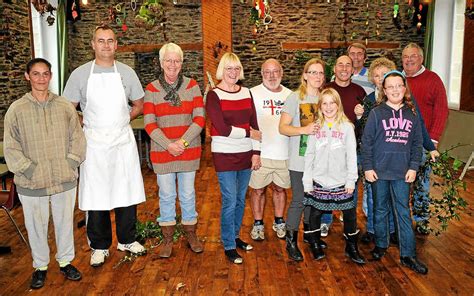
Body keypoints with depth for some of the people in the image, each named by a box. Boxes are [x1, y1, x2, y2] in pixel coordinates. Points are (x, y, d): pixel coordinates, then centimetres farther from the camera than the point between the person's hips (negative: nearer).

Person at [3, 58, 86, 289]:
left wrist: (70, 164, -4)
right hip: (31, 183, -1)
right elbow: (11, 148, -4)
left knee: (65, 222, 15)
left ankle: (65, 261, 35)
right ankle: (40, 266, 33)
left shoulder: (65, 106, -1)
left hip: (65, 180, 1)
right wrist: (32, 171, -10)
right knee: (36, 226, 12)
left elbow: (77, 138, 5)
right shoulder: (16, 109, -5)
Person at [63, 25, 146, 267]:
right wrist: (87, 124, -3)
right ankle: (99, 246, 22)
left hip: (123, 141, 2)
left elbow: (139, 105, 13)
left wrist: (120, 121, 4)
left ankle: (127, 240, 28)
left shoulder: (127, 72, 3)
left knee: (127, 192, 9)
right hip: (94, 144, -1)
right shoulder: (80, 74, -1)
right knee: (95, 195, 5)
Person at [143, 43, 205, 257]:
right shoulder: (151, 89, 0)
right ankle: (167, 238, 24)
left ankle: (191, 234, 29)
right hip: (162, 151, 0)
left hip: (189, 150, 0)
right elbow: (149, 123, -5)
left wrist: (183, 141, -15)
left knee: (188, 194, 10)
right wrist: (168, 145, -15)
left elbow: (199, 118, -5)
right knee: (166, 195, 9)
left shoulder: (192, 86, 0)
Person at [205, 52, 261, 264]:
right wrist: (249, 133, -8)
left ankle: (235, 236, 33)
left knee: (241, 199, 14)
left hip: (246, 154, 5)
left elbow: (254, 125, 7)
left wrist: (256, 153, 2)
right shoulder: (214, 95, -8)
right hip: (224, 155, -5)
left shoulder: (246, 93, 7)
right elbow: (223, 129, -16)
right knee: (230, 201, 0)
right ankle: (229, 246, 15)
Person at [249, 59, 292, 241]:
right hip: (260, 153, -3)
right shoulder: (253, 93, -4)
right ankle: (258, 224, 24)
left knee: (280, 188, 15)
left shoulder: (289, 95, 10)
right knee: (258, 189, 7)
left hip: (284, 153, 3)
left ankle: (279, 222, 32)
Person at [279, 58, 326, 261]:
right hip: (299, 159, -5)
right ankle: (291, 241, 9)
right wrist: (304, 130, -25)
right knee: (299, 200, -5)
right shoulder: (295, 97, -7)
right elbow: (283, 127, -12)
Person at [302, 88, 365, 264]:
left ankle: (351, 248, 25)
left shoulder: (347, 127, -1)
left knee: (350, 214, 6)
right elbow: (309, 155, 4)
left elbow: (352, 155, -3)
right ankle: (315, 246, 28)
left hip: (341, 182, -1)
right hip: (319, 181, 1)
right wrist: (307, 181, 0)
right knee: (315, 214, 8)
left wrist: (351, 180, -7)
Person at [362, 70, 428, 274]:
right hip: (379, 171, -1)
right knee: (380, 210, 12)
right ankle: (381, 245, 30)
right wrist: (367, 167, -8)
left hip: (402, 173, 2)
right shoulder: (376, 113, -4)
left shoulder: (412, 114, 4)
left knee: (404, 213, 6)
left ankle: (408, 255, 14)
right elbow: (366, 142, -4)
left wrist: (413, 167, 0)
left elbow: (417, 143, 7)